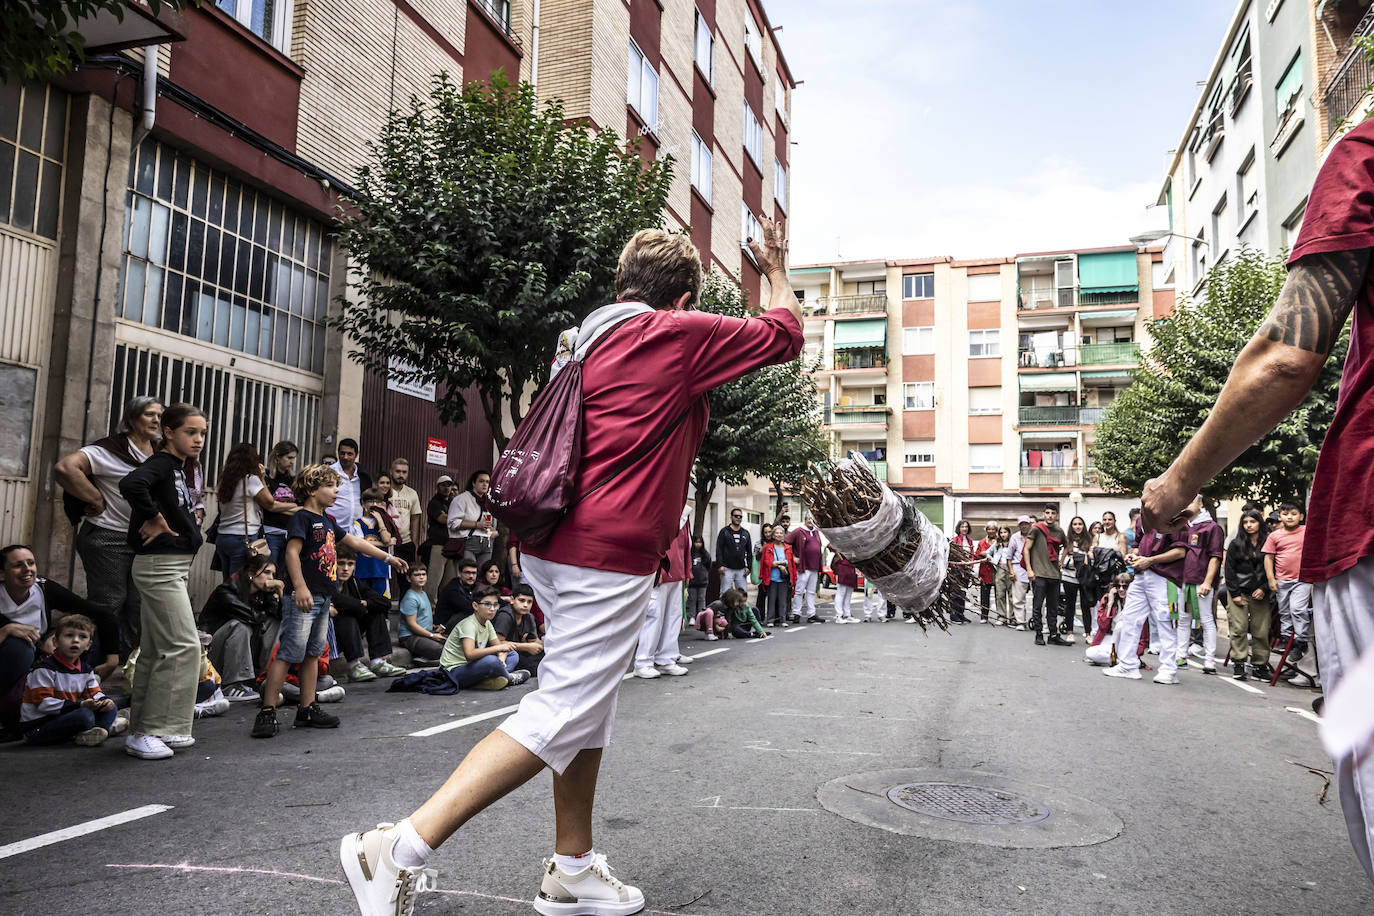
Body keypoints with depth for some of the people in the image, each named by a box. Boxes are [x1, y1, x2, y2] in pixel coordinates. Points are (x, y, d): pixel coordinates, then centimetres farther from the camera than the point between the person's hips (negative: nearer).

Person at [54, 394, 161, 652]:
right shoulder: (109, 450, -11)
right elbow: (65, 468, -25)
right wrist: (97, 500, -17)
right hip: (108, 538, -7)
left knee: (138, 607, 8)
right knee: (108, 603, -2)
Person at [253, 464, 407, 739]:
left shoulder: (328, 521, 19)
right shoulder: (302, 517, -7)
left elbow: (355, 542, 28)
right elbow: (292, 552, -16)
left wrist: (388, 557, 31)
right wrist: (300, 588, -25)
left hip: (323, 598, 9)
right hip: (303, 598, -9)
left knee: (313, 654, 11)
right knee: (288, 653, -9)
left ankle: (307, 709, 17)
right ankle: (267, 711, -5)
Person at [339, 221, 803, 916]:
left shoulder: (588, 338, 17)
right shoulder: (679, 334, -5)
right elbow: (783, 334, 9)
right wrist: (777, 272, 25)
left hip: (557, 542, 10)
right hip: (608, 551, -9)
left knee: (591, 702, 17)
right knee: (562, 715, -7)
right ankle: (398, 851, -9)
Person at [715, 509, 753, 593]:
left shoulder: (746, 533, 14)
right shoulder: (724, 531, 2)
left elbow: (749, 551, 15)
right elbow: (719, 550, -3)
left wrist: (748, 567, 6)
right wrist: (720, 565, -12)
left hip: (741, 569, 4)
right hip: (727, 569, -4)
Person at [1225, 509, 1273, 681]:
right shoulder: (1236, 544, 4)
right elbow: (1229, 569, 2)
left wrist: (1264, 589, -6)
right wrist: (1234, 593, -5)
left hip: (1260, 595, 1)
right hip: (1239, 593, -1)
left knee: (1261, 631, 1)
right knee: (1239, 628, -5)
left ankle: (1259, 666, 10)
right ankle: (1238, 664, 0)